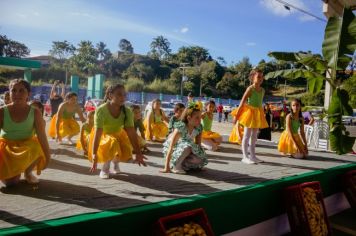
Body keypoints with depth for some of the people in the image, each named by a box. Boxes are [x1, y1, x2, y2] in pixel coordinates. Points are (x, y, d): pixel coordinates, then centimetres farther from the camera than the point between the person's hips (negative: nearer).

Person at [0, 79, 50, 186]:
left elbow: (42, 136, -15)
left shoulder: (35, 112, -14)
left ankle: (28, 172, -2)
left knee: (37, 148, -36)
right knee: (10, 182, -15)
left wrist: (47, 157, -16)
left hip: (26, 146, 0)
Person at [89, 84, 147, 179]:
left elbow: (131, 133, -25)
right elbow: (97, 133, -37)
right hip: (103, 135, -4)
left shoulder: (127, 112, -20)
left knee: (127, 150, -20)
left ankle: (115, 162, 17)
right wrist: (94, 155, -45)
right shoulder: (101, 110, -31)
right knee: (112, 144, -34)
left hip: (117, 134, 4)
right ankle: (105, 168, -6)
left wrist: (138, 153, -31)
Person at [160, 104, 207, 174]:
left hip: (186, 148, 6)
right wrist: (167, 167, -36)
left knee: (199, 160, -17)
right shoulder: (181, 127, -31)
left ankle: (182, 163, 7)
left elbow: (198, 145, -4)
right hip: (174, 148, -6)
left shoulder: (199, 128, -16)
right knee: (187, 147, -34)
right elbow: (171, 147, -33)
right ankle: (175, 165, -17)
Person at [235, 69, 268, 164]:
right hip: (250, 112, -7)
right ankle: (245, 157, 3)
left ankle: (252, 155, 20)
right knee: (247, 135, -2)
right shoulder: (250, 88, -12)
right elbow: (242, 102, -14)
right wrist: (237, 115, -16)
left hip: (258, 113, 7)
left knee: (254, 136, 12)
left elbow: (260, 102, 14)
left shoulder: (262, 90, 7)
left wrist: (261, 115, 14)